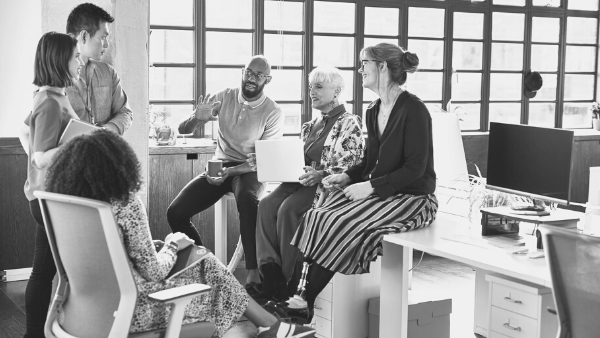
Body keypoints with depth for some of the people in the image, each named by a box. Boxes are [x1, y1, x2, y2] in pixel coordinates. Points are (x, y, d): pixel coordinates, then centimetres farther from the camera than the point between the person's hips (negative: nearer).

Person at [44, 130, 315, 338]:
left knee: (201, 259, 19)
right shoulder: (126, 204, -21)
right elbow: (152, 271, -18)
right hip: (129, 308, -7)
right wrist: (172, 246, 2)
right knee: (208, 268, 13)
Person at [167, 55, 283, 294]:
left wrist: (231, 171, -27)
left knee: (247, 198, -40)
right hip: (219, 166, 4)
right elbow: (183, 130, 3)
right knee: (175, 212, -15)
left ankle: (254, 273, -38)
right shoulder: (224, 98, 2)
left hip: (250, 170, -4)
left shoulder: (273, 113, -7)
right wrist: (197, 118, -22)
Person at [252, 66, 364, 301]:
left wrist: (321, 175, -25)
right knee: (267, 204, -22)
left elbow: (352, 166, -11)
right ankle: (271, 277, -24)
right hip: (302, 180, 7)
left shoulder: (349, 123, -1)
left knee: (288, 209, -31)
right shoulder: (311, 125, 23)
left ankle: (290, 282, -19)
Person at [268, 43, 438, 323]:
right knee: (317, 218, -15)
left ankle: (307, 303, -13)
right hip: (377, 192, 8)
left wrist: (370, 186, -21)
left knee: (340, 225, -24)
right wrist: (348, 176, 1)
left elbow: (415, 169, -17)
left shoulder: (413, 110, -13)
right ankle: (304, 295, -19)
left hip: (412, 198, -8)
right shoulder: (373, 111, 13)